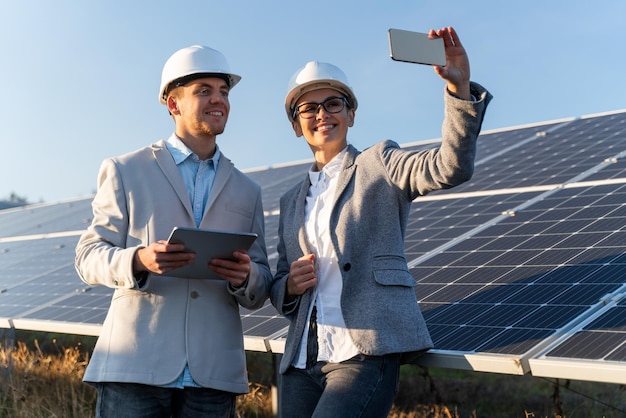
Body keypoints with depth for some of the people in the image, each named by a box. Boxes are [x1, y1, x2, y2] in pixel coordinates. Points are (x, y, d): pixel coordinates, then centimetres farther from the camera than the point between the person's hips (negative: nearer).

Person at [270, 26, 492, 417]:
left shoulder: (379, 164, 6)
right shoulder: (292, 201, 20)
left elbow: (450, 168, -14)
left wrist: (460, 87, -28)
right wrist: (290, 285, -2)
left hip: (365, 352, -6)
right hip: (301, 359, 6)